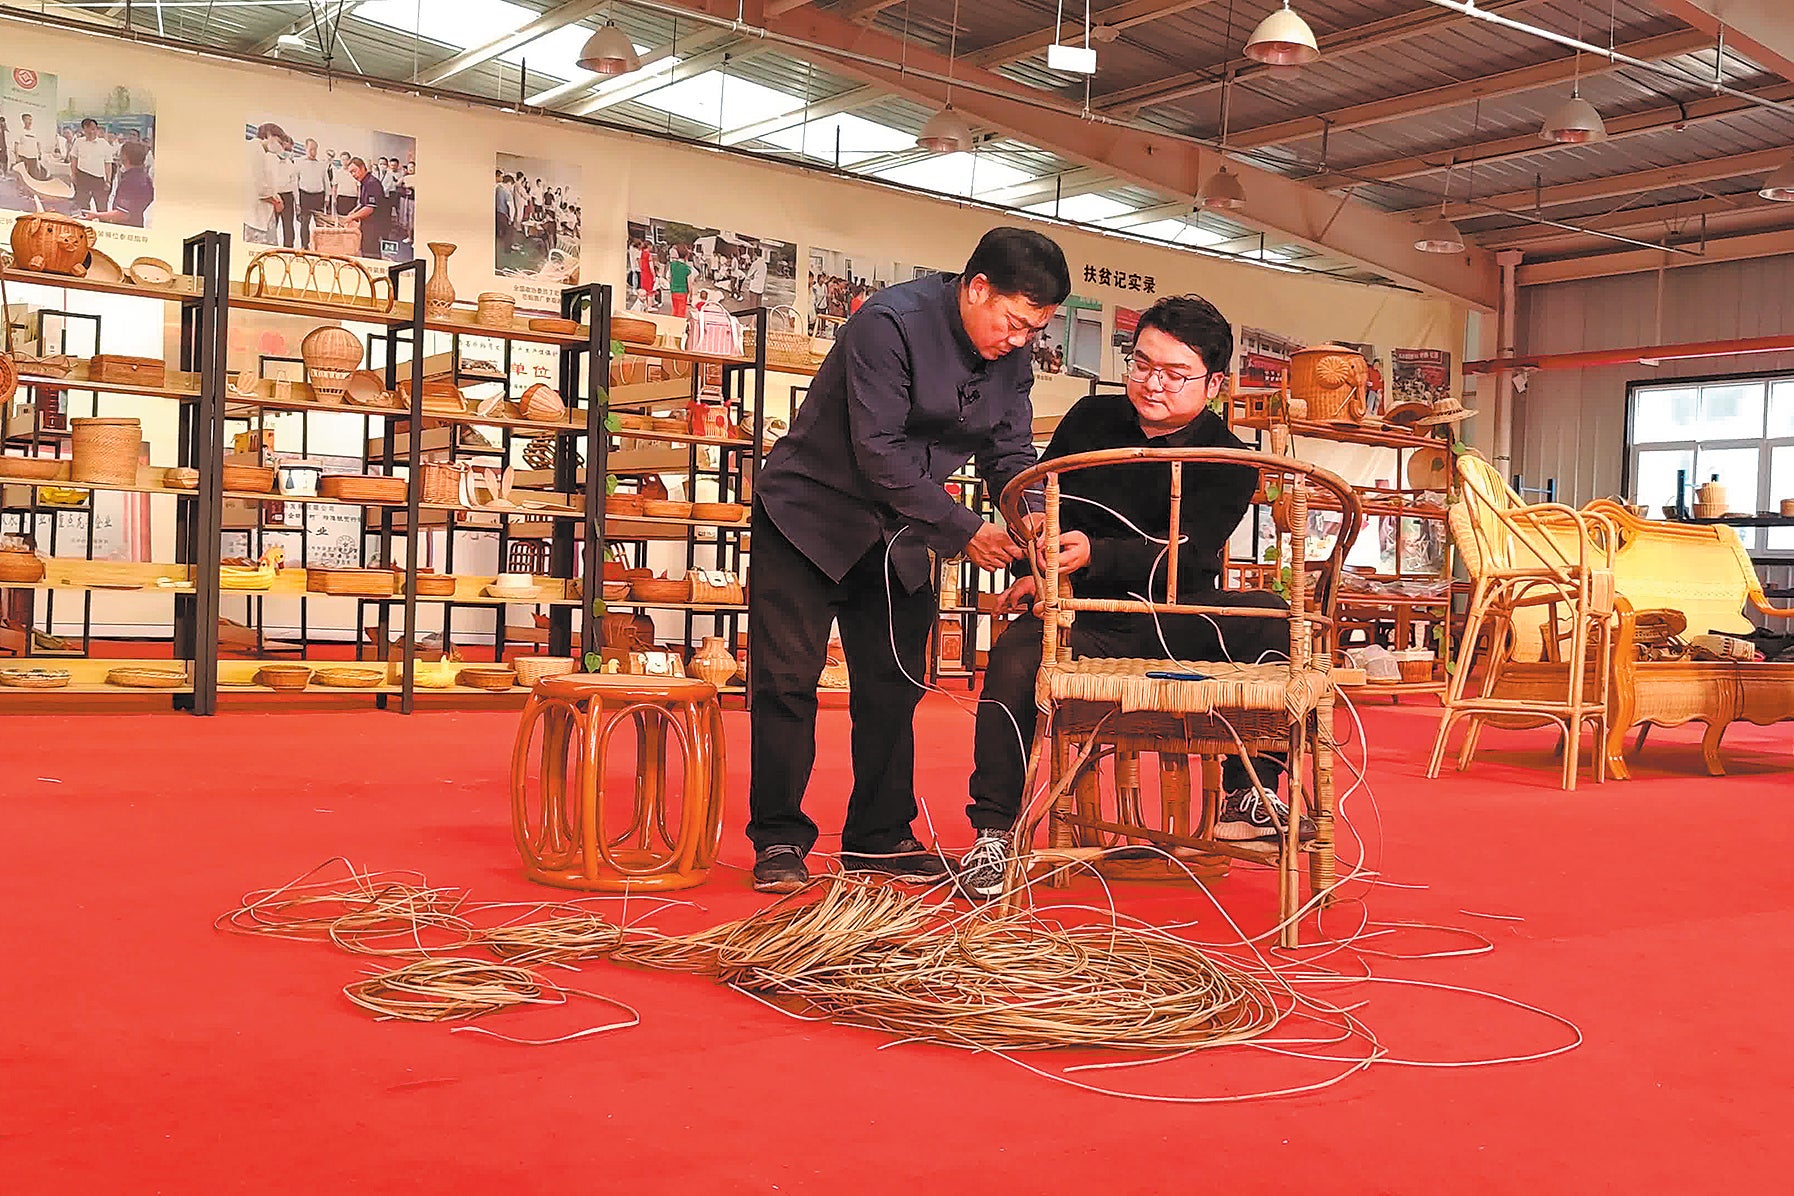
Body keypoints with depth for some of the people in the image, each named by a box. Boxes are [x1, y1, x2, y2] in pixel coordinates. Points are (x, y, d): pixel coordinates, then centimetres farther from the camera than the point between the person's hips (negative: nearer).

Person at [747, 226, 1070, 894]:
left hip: (899, 536, 7)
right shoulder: (890, 323, -24)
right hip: (812, 516, -7)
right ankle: (779, 839, 4)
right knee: (787, 678, -5)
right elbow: (880, 451, -28)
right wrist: (963, 530, -28)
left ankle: (880, 838, 17)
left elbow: (1010, 451, 1)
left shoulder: (1012, 358, 0)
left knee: (893, 687, 7)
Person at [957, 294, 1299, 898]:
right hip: (1083, 617, 1)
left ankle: (1246, 797, -16)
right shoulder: (1091, 419, 7)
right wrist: (1037, 574, 4)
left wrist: (1095, 555, -34)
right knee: (1014, 661, -31)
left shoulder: (1227, 461, -4)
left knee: (1271, 620, -28)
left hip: (1176, 620, -1)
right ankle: (994, 829, -16)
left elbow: (1181, 555, -18)